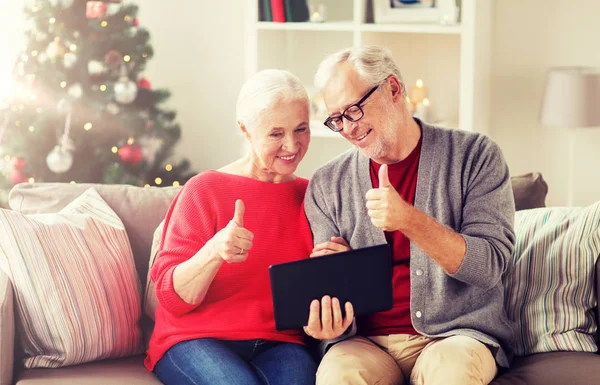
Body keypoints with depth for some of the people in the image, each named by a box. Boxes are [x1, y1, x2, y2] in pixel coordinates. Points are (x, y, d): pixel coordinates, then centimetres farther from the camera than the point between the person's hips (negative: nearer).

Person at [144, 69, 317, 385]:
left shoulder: (310, 195, 10)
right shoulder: (205, 190, -1)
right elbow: (172, 297, -7)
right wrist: (213, 251, -26)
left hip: (279, 344, 2)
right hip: (196, 340, -2)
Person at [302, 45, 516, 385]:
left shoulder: (474, 155, 1)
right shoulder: (327, 185, 7)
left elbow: (489, 266, -8)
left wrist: (410, 220, -21)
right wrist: (324, 321, -15)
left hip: (455, 334, -1)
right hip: (366, 341, 1)